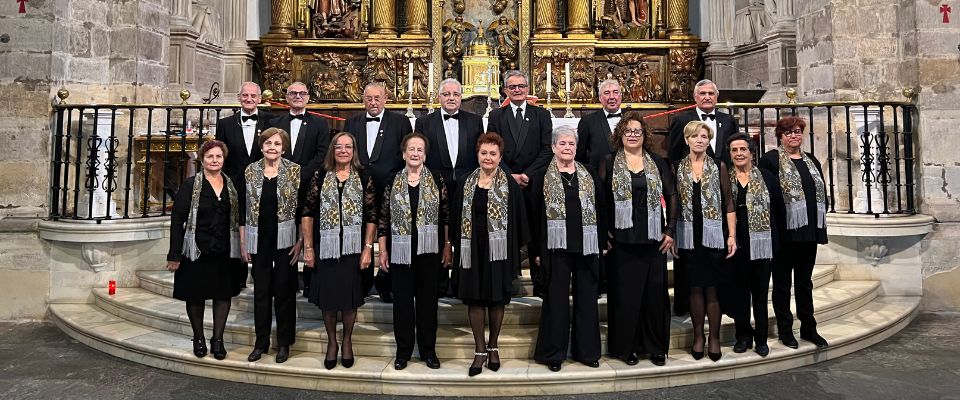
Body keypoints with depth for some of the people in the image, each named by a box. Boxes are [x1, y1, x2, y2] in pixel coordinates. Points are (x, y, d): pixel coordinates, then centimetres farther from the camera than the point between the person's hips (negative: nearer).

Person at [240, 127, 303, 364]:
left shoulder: (295, 171, -4)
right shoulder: (250, 171, 4)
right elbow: (243, 209, 7)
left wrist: (300, 241, -8)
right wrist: (242, 242, 4)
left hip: (286, 240, -2)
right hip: (259, 241, 3)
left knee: (284, 291, 6)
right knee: (261, 291, 10)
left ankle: (284, 343, 20)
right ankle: (261, 342, 23)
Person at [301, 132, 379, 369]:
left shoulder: (364, 179, 1)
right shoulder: (320, 177, 2)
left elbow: (371, 216, 0)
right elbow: (308, 213, 2)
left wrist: (368, 248, -6)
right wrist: (308, 247, -2)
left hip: (353, 247, 0)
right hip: (325, 247, 1)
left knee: (350, 296, 7)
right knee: (327, 295, 8)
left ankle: (347, 341, 28)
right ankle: (331, 341, 27)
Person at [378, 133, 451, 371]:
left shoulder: (436, 180, 2)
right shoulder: (392, 181, 4)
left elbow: (446, 215, 4)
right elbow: (384, 217, 5)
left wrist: (447, 246, 0)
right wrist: (382, 250, 2)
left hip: (428, 250, 0)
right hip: (401, 250, 1)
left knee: (427, 299, 7)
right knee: (402, 300, 7)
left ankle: (428, 350, 19)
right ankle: (403, 350, 20)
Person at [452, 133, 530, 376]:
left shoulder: (509, 185, -1)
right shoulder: (466, 184, 6)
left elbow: (518, 219, 0)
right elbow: (456, 217, 9)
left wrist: (516, 250, -5)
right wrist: (457, 248, 5)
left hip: (498, 251, -2)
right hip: (473, 250, 2)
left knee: (497, 299, 7)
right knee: (475, 298, 4)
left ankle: (493, 347, 24)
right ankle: (479, 350, 15)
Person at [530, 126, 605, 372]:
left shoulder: (588, 175, 11)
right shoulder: (543, 176, 3)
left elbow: (600, 209, 12)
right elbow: (535, 214, 0)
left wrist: (603, 242, 4)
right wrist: (536, 250, -5)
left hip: (586, 246, 3)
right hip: (556, 246, -3)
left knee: (587, 298, 8)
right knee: (556, 299, 3)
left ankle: (587, 350, 21)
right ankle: (553, 353, 14)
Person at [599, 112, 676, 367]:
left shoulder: (658, 164, 9)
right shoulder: (609, 163, 2)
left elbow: (672, 196, 8)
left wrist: (670, 230, 2)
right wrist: (604, 232, -7)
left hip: (653, 240, 2)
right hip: (622, 240, -2)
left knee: (655, 293, 5)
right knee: (625, 294, 3)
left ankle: (656, 346, 19)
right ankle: (626, 346, 15)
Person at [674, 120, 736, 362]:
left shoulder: (719, 166, 5)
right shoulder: (677, 167, 7)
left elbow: (728, 203, 3)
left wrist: (732, 235, -4)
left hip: (713, 235, -1)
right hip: (688, 236, 1)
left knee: (712, 287, 0)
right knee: (694, 287, 5)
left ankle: (714, 337, 12)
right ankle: (698, 336, 17)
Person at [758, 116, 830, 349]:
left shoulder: (811, 161, 16)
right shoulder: (771, 160, -4)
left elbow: (821, 193, 18)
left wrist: (820, 228, 11)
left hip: (808, 232, 6)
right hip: (784, 231, -6)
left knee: (805, 282, 14)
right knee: (782, 282, 5)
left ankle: (808, 328, 24)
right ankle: (785, 330, 15)